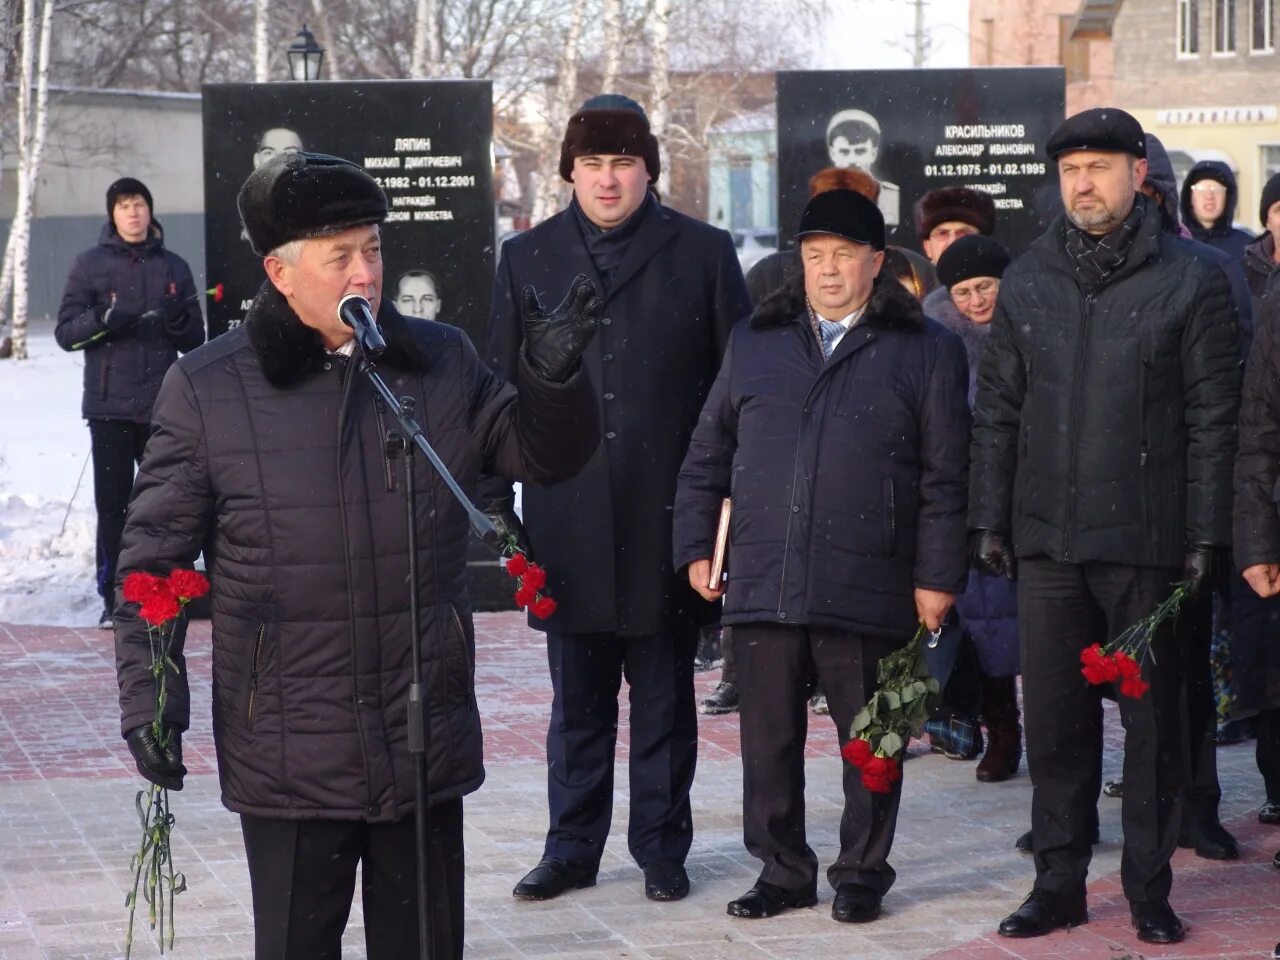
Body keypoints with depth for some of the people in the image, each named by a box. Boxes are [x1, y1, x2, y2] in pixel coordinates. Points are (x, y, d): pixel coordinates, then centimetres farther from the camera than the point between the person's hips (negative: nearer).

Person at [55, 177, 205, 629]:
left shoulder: (174, 267, 10)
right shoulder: (91, 264, 4)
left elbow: (195, 341, 13)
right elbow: (65, 332, 1)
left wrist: (180, 321, -9)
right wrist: (103, 319, -17)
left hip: (163, 406, 2)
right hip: (110, 407, -2)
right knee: (112, 503, -2)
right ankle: (114, 597, 4)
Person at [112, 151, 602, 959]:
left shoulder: (443, 363, 4)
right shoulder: (206, 390, -4)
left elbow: (543, 453, 12)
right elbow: (155, 558, -1)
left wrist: (554, 375, -8)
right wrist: (150, 699, -7)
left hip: (426, 742, 3)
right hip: (289, 761, -3)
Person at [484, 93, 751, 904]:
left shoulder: (703, 254, 2)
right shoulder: (528, 258, 9)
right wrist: (495, 503, 6)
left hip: (666, 523, -2)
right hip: (568, 525, 2)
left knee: (665, 701, 8)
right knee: (577, 702, 9)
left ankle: (662, 849, 18)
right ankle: (572, 849, 19)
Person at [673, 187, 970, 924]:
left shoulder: (926, 350, 3)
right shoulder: (756, 343, 13)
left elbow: (945, 477, 0)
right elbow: (707, 458, 16)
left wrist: (938, 576, -5)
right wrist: (697, 548, 9)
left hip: (867, 588, -3)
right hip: (763, 583, 3)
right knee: (768, 740, 7)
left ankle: (862, 874, 18)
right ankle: (783, 869, 20)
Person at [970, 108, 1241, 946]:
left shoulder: (1191, 281, -2)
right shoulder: (1029, 281, 9)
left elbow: (1213, 420, -3)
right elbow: (998, 410, 12)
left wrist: (1206, 536, -8)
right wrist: (989, 520, 6)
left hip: (1147, 541, -3)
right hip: (1047, 539, 3)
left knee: (1152, 717, 4)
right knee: (1055, 718, 7)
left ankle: (1150, 886, 13)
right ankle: (1060, 882, 16)